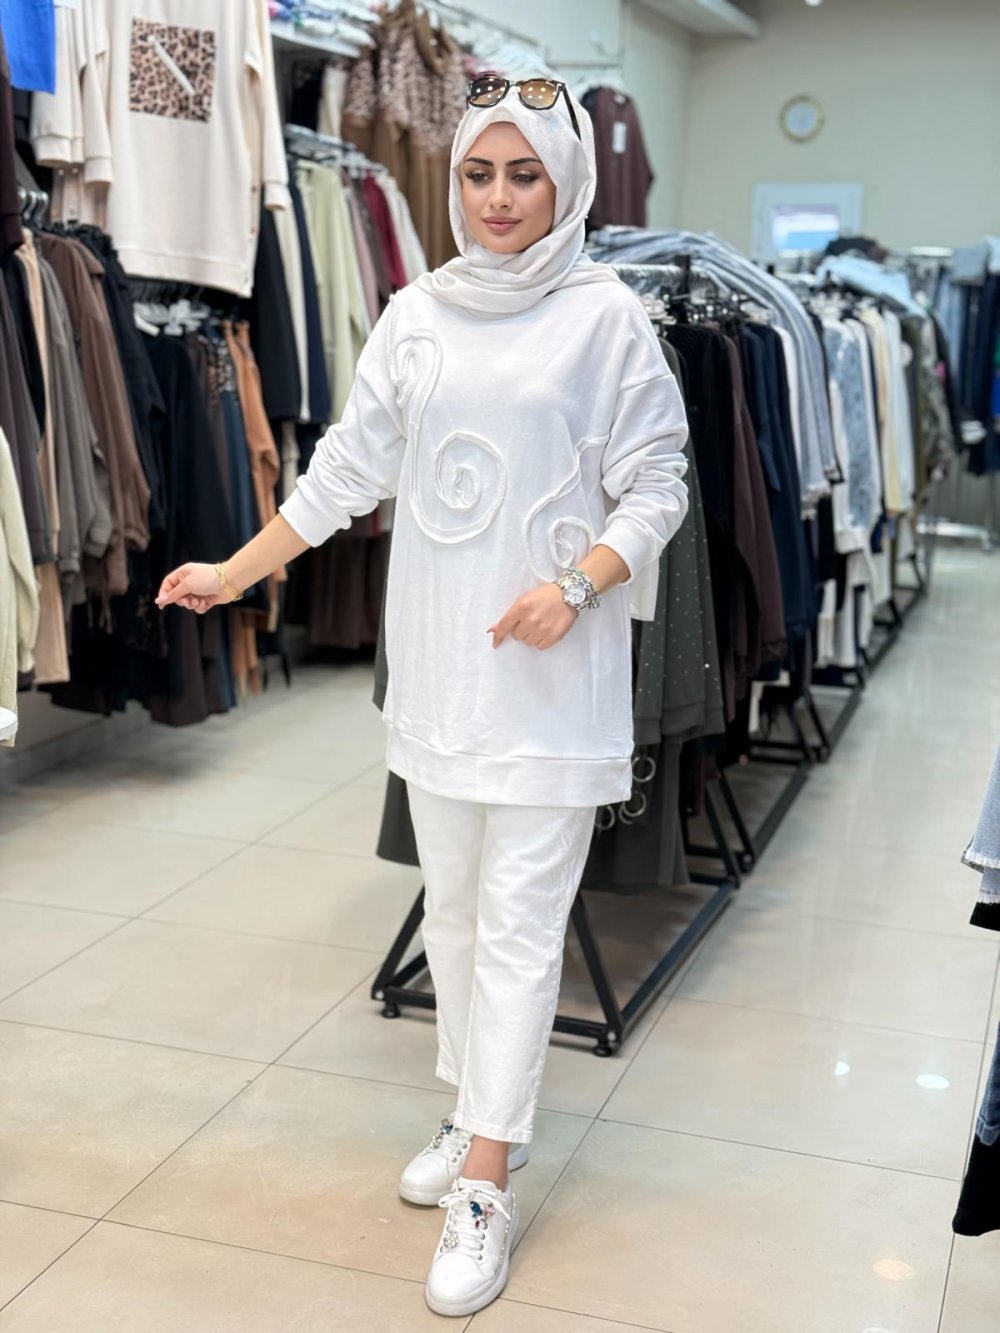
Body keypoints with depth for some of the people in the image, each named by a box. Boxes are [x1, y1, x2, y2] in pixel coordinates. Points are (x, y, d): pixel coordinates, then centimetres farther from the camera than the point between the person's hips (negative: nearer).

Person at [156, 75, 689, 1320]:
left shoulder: (605, 315, -5)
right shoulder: (416, 313, 7)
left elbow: (656, 486, -3)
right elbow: (349, 467, 10)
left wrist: (577, 583, -18)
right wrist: (235, 572, 10)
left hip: (549, 673, -5)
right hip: (436, 663, 5)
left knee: (519, 926, -2)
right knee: (453, 908, 15)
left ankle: (485, 1186, 7)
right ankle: (479, 1111, 34)